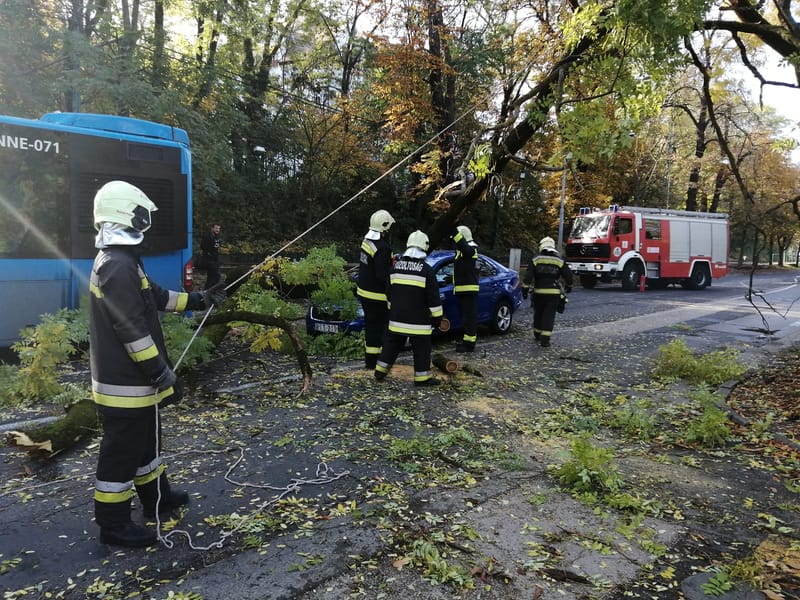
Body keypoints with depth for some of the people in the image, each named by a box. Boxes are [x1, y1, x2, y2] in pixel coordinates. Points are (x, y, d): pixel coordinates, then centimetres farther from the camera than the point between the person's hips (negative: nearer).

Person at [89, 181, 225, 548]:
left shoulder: (113, 259, 11)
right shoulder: (120, 266, -23)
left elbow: (155, 297, 21)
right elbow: (133, 331, -26)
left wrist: (199, 300, 25)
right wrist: (163, 375, -21)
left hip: (125, 376, 11)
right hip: (126, 383, -11)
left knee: (145, 439, 23)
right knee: (122, 450, 3)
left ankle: (156, 497, 40)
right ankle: (114, 524, 18)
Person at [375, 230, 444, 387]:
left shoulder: (396, 266, 5)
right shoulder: (426, 270, -11)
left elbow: (390, 292, 14)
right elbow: (433, 297, -10)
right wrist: (437, 316, -1)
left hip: (397, 317, 5)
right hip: (418, 320, -5)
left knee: (392, 343, 16)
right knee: (421, 348, 5)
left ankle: (380, 371, 21)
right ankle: (423, 377, 9)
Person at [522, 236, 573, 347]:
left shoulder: (536, 260, 1)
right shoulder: (560, 261, 3)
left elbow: (528, 275, -7)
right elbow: (568, 276, 5)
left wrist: (525, 288, -4)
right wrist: (568, 286, 23)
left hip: (539, 292, 1)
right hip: (553, 292, -1)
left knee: (538, 313, 18)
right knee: (549, 316, -2)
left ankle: (537, 334, 33)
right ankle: (545, 339, -9)